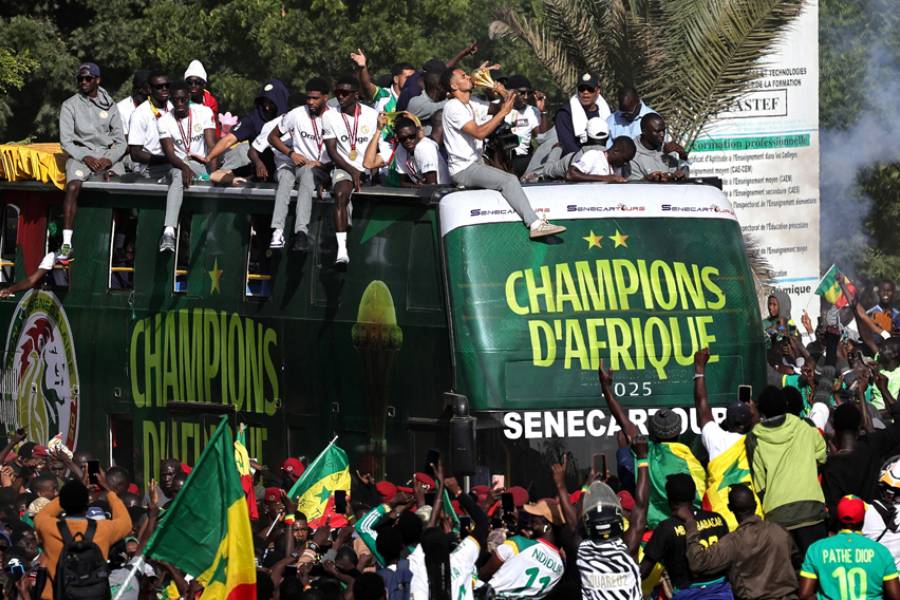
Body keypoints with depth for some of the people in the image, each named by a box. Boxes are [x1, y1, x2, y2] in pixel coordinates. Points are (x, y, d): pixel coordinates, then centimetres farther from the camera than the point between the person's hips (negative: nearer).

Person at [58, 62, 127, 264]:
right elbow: (66, 140, 1)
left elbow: (120, 141, 9)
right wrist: (85, 158, -14)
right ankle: (67, 244, -35)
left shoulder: (109, 106, 13)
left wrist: (109, 160, -10)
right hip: (80, 154, -2)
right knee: (73, 186, -30)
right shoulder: (70, 105, 8)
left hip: (108, 155, 2)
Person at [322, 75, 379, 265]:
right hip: (344, 168, -1)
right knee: (341, 194, -32)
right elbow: (332, 151, -1)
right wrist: (352, 171, -14)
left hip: (371, 169, 1)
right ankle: (342, 250, -40)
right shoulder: (330, 117, 4)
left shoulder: (372, 116, 5)